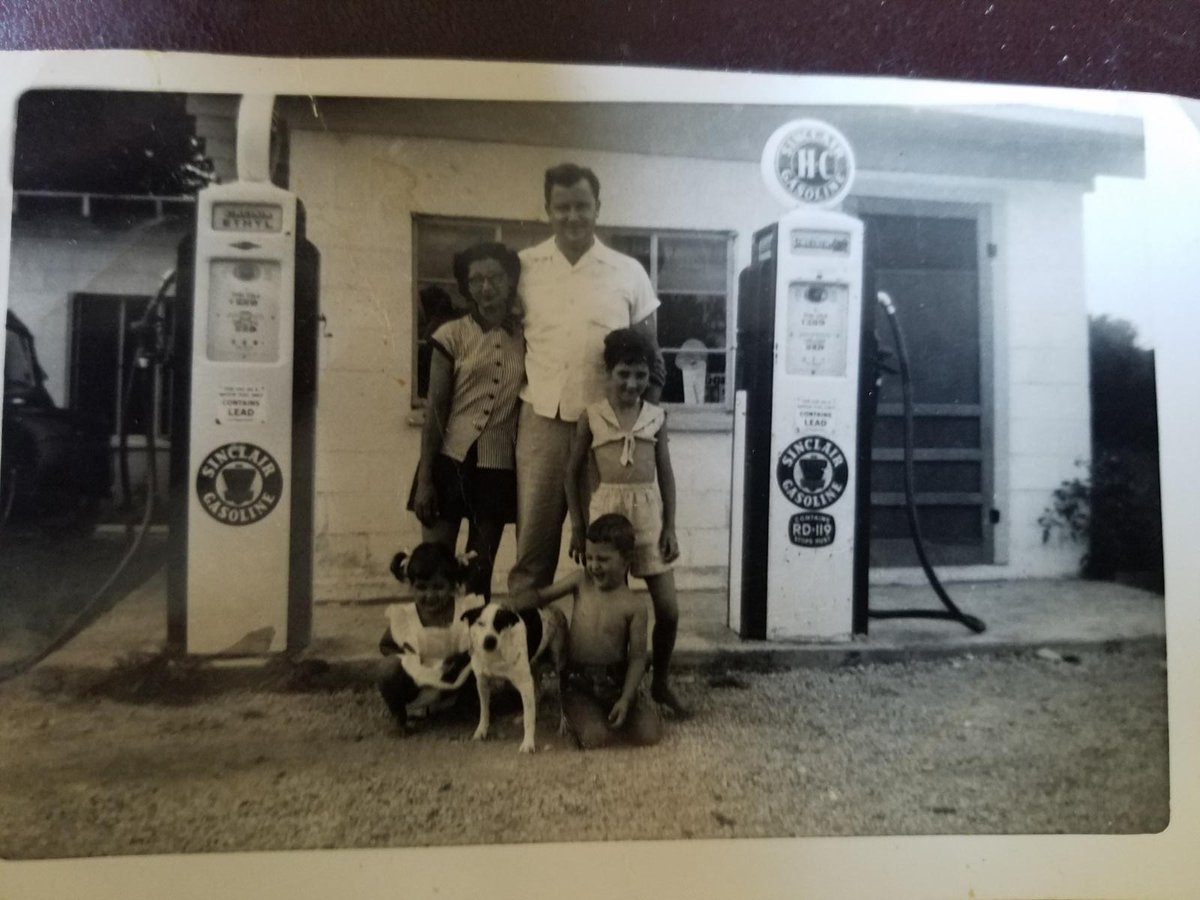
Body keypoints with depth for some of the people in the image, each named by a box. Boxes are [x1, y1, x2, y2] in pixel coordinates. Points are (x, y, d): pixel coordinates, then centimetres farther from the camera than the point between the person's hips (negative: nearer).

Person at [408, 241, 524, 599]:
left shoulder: (527, 337, 3)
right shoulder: (452, 335, -1)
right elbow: (434, 411, -2)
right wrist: (424, 478, -5)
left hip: (499, 469, 2)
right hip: (451, 463, -1)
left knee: (481, 573, 12)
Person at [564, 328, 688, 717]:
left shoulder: (657, 416, 5)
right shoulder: (591, 416, -1)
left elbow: (666, 474, 7)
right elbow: (573, 473, 3)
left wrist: (671, 528, 1)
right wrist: (577, 527, -1)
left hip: (649, 512, 2)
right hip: (607, 511, -2)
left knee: (668, 608, 2)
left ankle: (660, 683, 23)